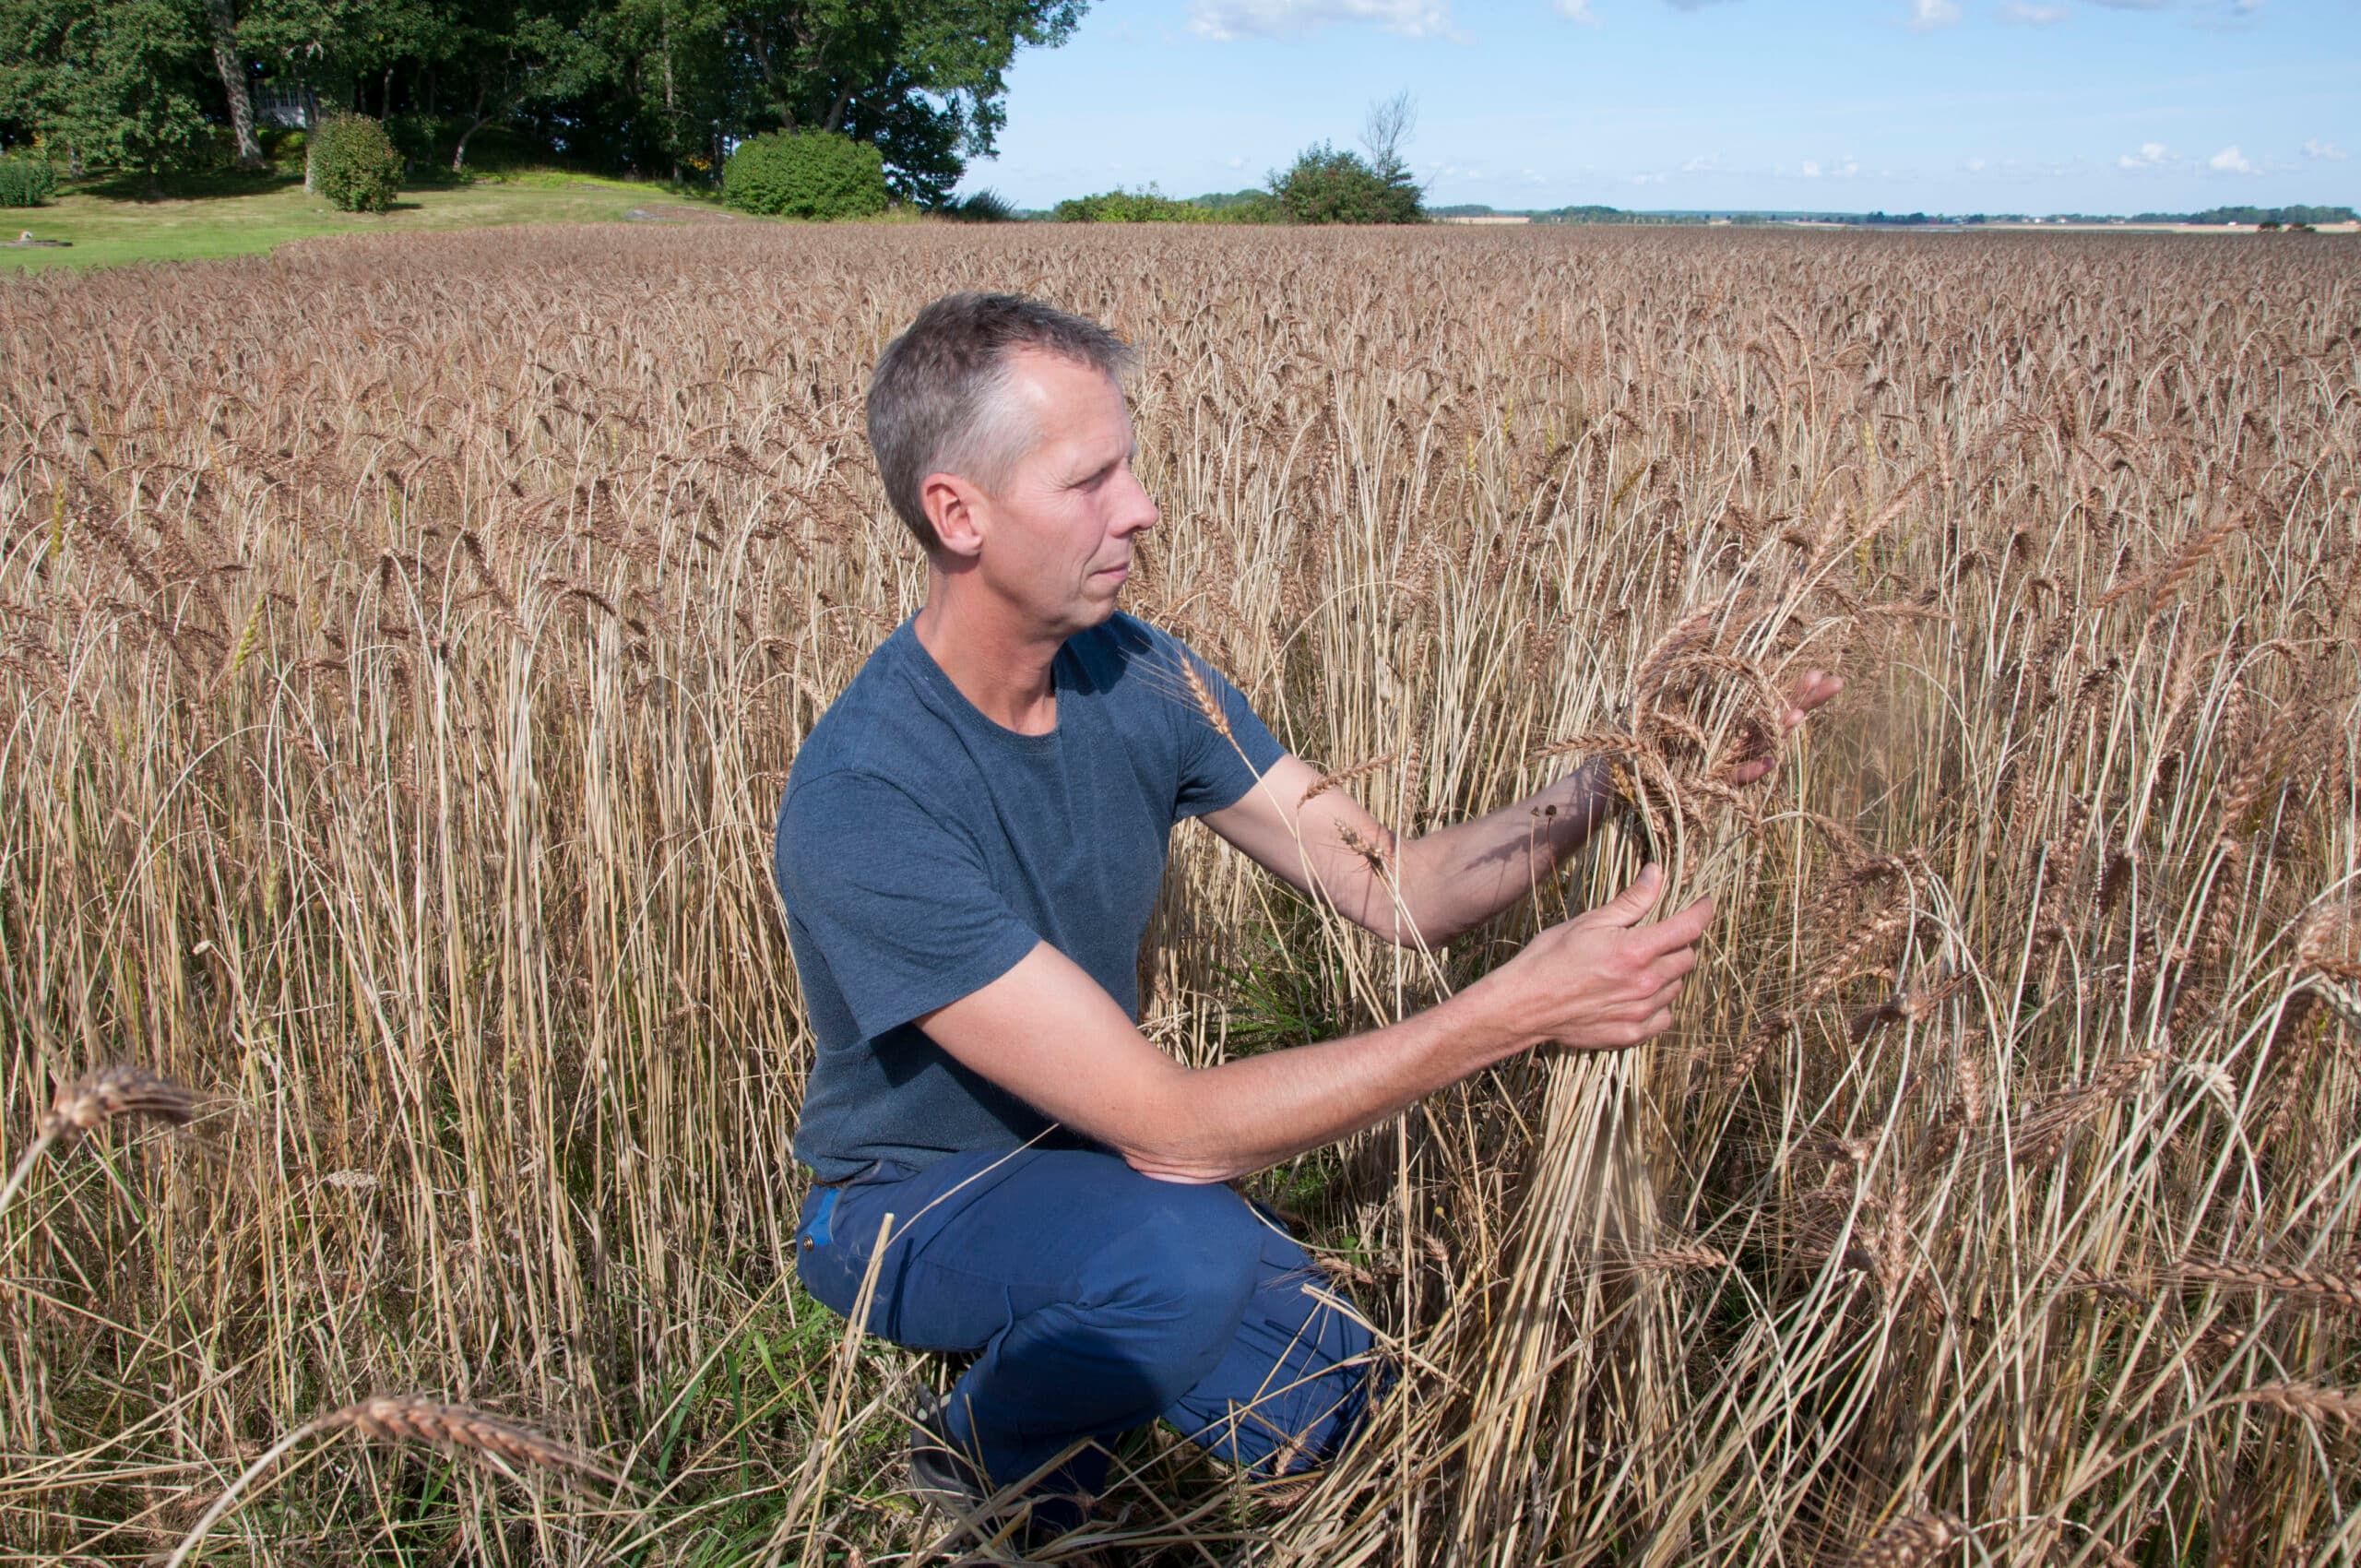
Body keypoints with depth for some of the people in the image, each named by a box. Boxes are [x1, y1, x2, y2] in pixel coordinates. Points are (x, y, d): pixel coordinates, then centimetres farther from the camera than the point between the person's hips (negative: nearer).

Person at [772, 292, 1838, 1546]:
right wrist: (1516, 1010, -36)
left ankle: (1038, 1326, 17)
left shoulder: (1140, 676, -10)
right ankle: (981, 1451, -2)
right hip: (907, 1207, -6)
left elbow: (1395, 888, -8)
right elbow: (1167, 1129, -34)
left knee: (1316, 1407, -8)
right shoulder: (862, 806, -33)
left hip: (1082, 1158, 6)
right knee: (1188, 1255, -34)